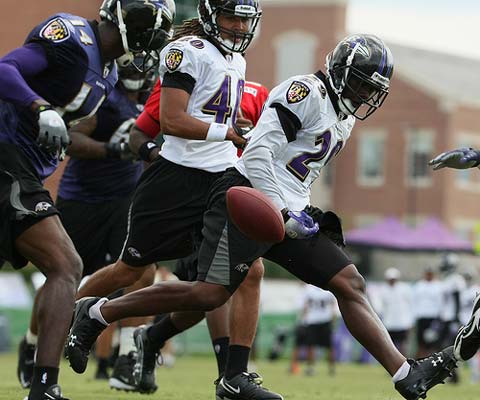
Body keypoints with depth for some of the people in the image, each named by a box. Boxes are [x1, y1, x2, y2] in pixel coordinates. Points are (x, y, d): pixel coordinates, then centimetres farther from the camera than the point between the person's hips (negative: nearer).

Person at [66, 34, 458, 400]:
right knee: (210, 294, -17)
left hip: (287, 213, 9)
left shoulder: (344, 118, 21)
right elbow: (258, 153, -19)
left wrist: (308, 215, 16)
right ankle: (96, 313, -4)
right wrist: (282, 213, -24)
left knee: (350, 283, -1)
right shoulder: (306, 92, -10)